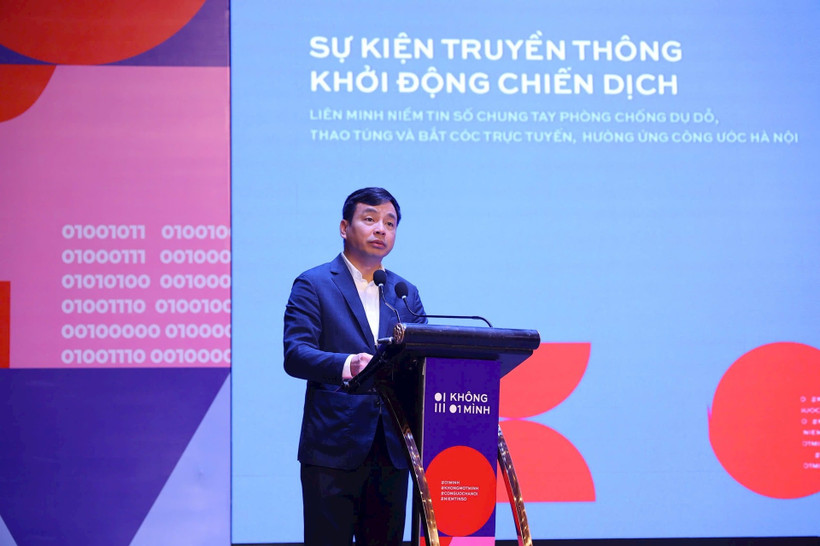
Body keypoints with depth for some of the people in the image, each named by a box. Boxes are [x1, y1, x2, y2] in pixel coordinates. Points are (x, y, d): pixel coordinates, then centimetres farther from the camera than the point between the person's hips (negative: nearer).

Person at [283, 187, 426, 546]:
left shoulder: (406, 294, 18)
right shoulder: (313, 285, 2)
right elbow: (295, 354, -10)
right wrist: (347, 365, -29)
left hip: (392, 448, 5)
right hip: (333, 447, -5)